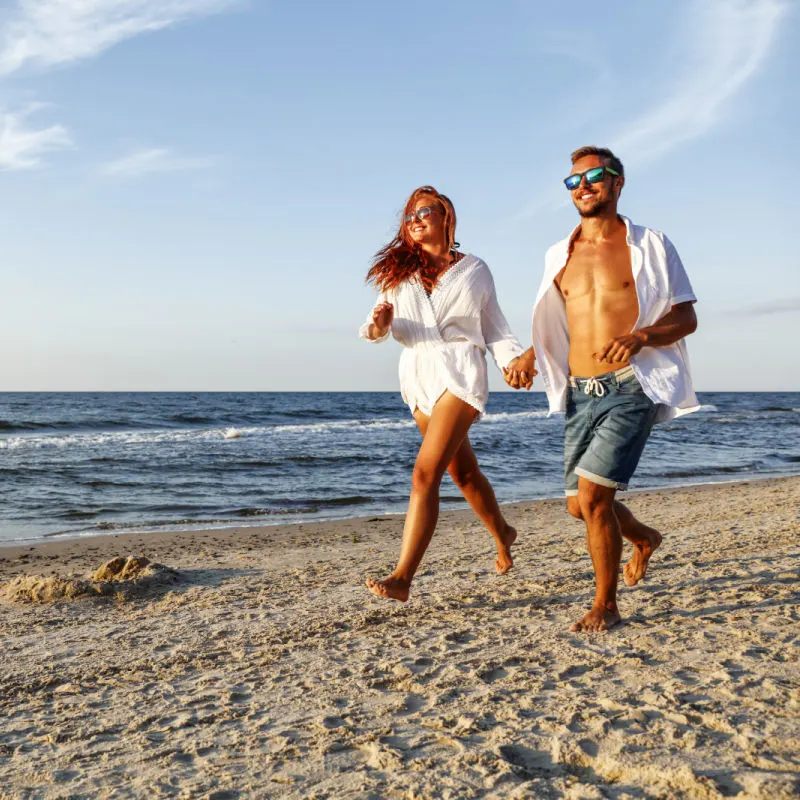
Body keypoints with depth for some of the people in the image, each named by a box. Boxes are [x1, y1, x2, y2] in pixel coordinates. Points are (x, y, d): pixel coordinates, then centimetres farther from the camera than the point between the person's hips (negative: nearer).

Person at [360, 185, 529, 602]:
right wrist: (379, 325, -25)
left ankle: (402, 578, -17)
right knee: (463, 472, 17)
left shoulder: (474, 270, 5)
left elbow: (495, 327, 9)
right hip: (418, 376, 4)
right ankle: (502, 534, 43)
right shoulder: (400, 271, 9)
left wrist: (513, 359, -9)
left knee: (425, 473, -16)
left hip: (460, 373, -4)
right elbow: (380, 322, -1)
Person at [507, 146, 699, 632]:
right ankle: (643, 539, 45)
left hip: (631, 388, -5)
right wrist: (528, 357, 2)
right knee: (580, 505, 11)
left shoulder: (650, 246, 1)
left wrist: (640, 336, -21)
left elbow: (686, 319, -1)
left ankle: (606, 605, 4)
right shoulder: (560, 256, 13)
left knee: (593, 496, -16)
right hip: (581, 394, 6)